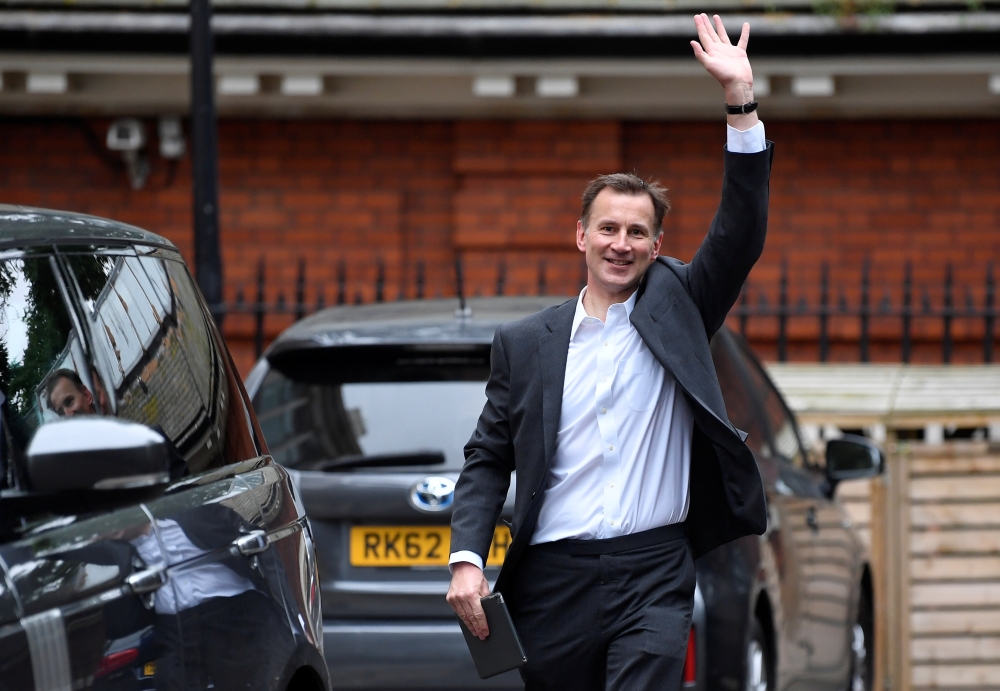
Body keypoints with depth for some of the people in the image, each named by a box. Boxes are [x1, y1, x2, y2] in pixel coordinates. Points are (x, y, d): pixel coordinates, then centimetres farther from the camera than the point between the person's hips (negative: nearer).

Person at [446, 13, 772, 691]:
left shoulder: (676, 308, 9)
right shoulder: (524, 343, 11)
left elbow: (740, 237, -3)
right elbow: (487, 460, 11)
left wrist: (741, 100, -11)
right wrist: (467, 560, -4)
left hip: (654, 577, -2)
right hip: (554, 580, 2)